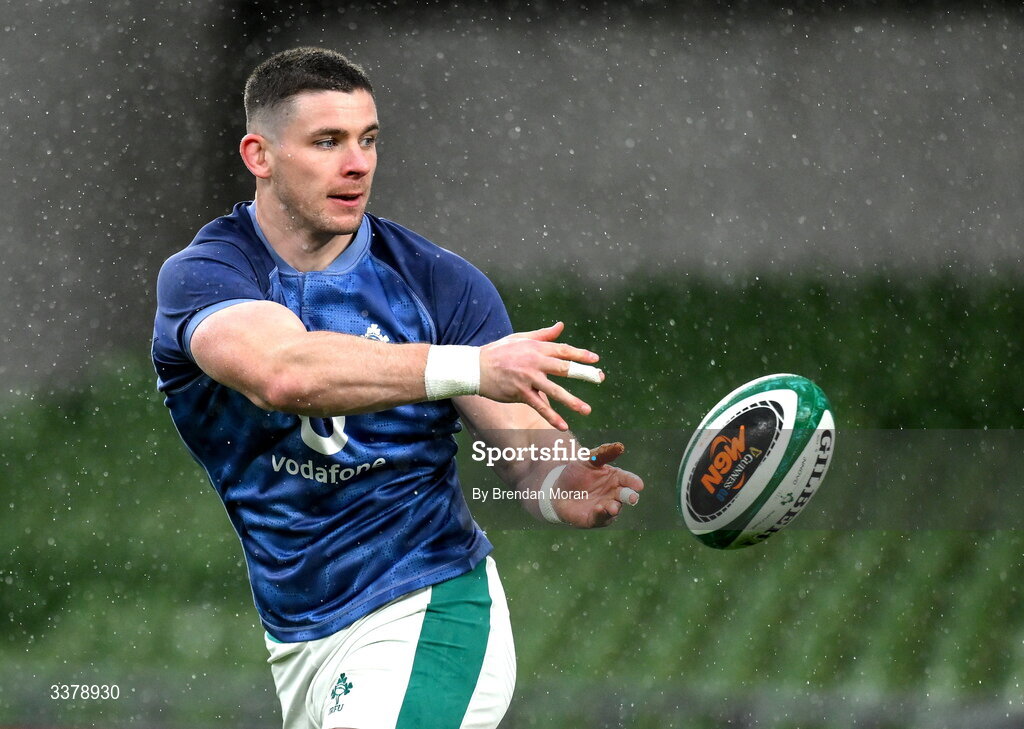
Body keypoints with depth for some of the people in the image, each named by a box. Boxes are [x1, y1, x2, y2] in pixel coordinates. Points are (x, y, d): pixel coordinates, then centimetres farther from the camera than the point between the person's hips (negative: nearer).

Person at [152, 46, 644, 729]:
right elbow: (281, 374, -33)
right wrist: (469, 366, -45)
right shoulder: (200, 274, -10)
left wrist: (560, 488, -37)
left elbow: (523, 447, -10)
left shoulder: (442, 283, -4)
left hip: (427, 619, -2)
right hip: (299, 642, 2)